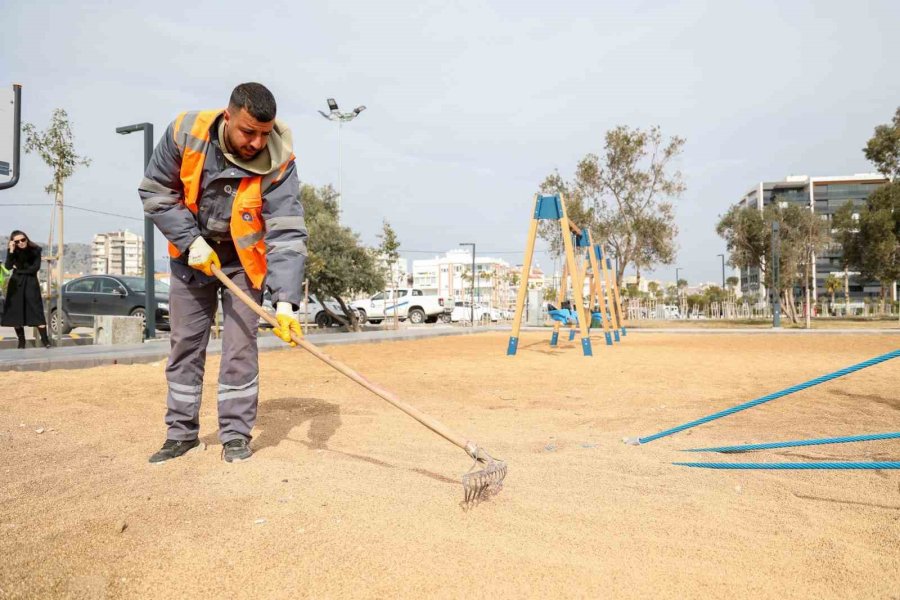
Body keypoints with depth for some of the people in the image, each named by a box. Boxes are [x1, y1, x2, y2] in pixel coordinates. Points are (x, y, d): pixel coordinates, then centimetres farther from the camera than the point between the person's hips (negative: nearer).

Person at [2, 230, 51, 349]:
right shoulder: (13, 251, -1)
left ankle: (44, 339, -10)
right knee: (16, 312, 3)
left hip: (31, 283, -2)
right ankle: (21, 340, 13)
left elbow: (35, 268, -11)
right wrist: (11, 251, -22)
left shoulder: (35, 250, -5)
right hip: (16, 284, 2)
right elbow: (8, 267, -15)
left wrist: (19, 270, -6)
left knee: (37, 311, -9)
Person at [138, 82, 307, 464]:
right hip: (191, 254, 2)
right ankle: (181, 433, 20)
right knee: (185, 343, 6)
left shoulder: (278, 161, -26)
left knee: (240, 345, -6)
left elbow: (287, 235, -30)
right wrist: (191, 240, -20)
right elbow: (155, 192, -9)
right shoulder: (186, 132, -21)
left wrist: (285, 301, -40)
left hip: (244, 258, -2)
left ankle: (236, 434, 9)